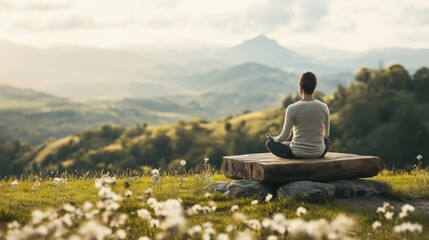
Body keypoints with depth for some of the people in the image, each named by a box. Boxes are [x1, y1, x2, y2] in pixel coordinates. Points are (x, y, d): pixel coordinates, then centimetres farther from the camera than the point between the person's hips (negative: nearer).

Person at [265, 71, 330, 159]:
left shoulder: (292, 108, -13)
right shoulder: (324, 107, -4)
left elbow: (285, 136, -9)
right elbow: (326, 135, 8)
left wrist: (273, 138, 13)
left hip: (297, 154, -4)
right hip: (318, 153, 4)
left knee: (269, 143, 21)